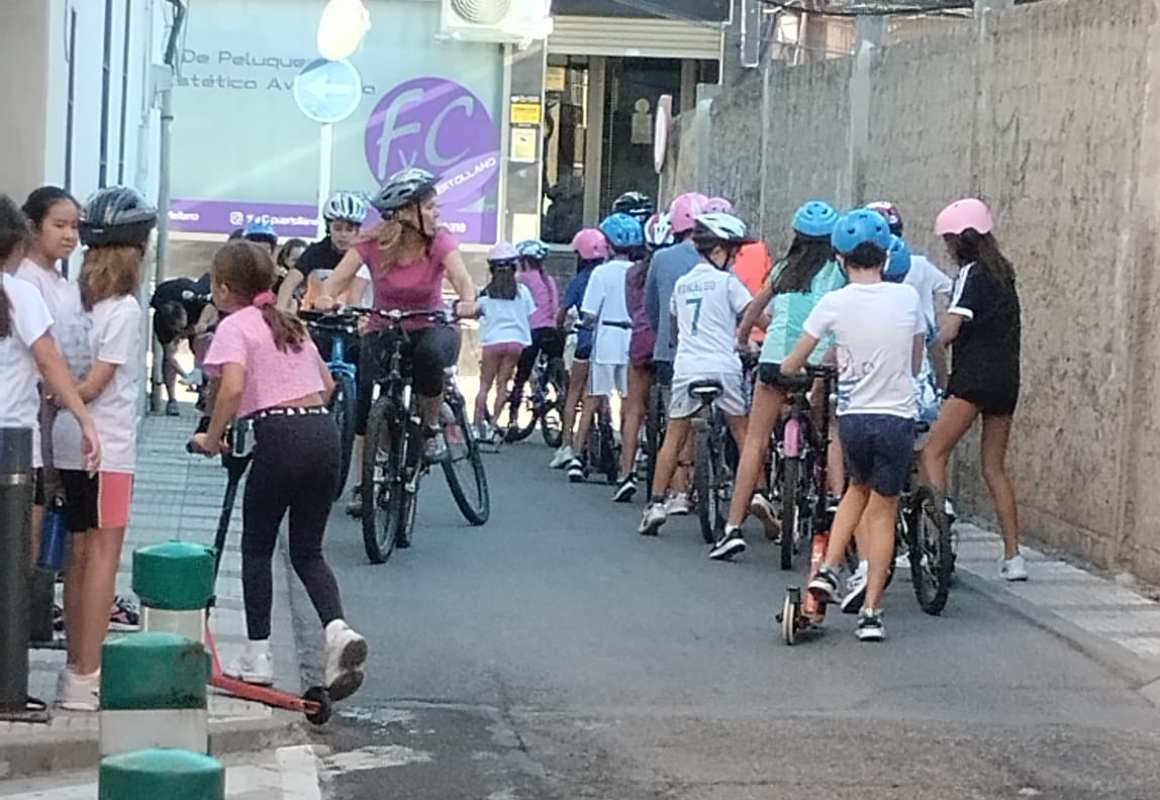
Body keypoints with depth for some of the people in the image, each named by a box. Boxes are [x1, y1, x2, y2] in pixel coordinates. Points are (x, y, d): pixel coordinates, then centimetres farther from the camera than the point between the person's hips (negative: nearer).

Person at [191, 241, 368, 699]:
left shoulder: (235, 326, -1)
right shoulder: (289, 324, 21)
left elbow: (233, 387, -18)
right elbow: (327, 384, 25)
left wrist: (212, 440, -7)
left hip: (281, 437, -6)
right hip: (325, 430, 6)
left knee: (257, 549, 10)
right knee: (308, 551, 13)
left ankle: (257, 657, 11)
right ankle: (337, 630, -12)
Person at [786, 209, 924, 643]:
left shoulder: (834, 303, -7)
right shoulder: (908, 298, -3)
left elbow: (791, 366, -1)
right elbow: (916, 363, 10)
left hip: (852, 416, 0)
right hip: (897, 416, 0)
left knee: (858, 489, 27)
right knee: (883, 512, 9)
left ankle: (827, 570, 12)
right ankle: (871, 611, 5)